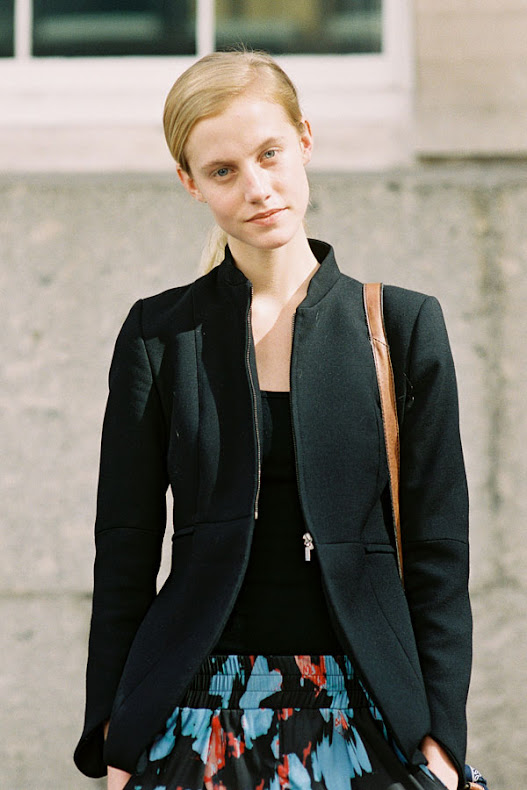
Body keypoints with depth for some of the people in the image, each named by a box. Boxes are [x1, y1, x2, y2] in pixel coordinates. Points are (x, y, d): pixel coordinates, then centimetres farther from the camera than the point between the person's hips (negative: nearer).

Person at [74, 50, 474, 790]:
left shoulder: (403, 326, 3)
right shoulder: (159, 334, 4)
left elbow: (438, 551, 3)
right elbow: (125, 553, 6)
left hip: (359, 715, 0)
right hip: (202, 720, 0)